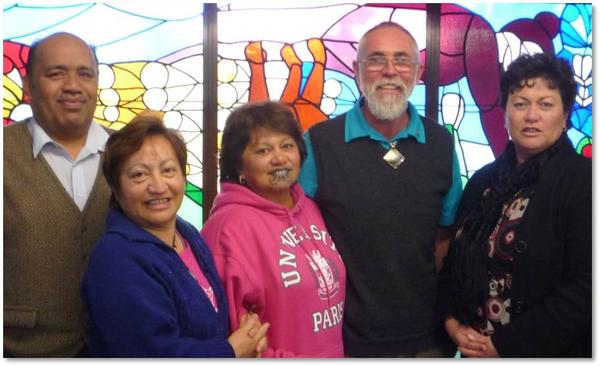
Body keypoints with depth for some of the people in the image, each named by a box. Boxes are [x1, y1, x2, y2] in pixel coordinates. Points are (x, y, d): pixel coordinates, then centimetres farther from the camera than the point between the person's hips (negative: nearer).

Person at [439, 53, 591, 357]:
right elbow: (456, 259, 10)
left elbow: (585, 288, -19)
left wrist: (505, 344, -17)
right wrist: (452, 321, -5)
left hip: (548, 352, -5)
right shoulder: (483, 180, 5)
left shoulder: (583, 181, -13)